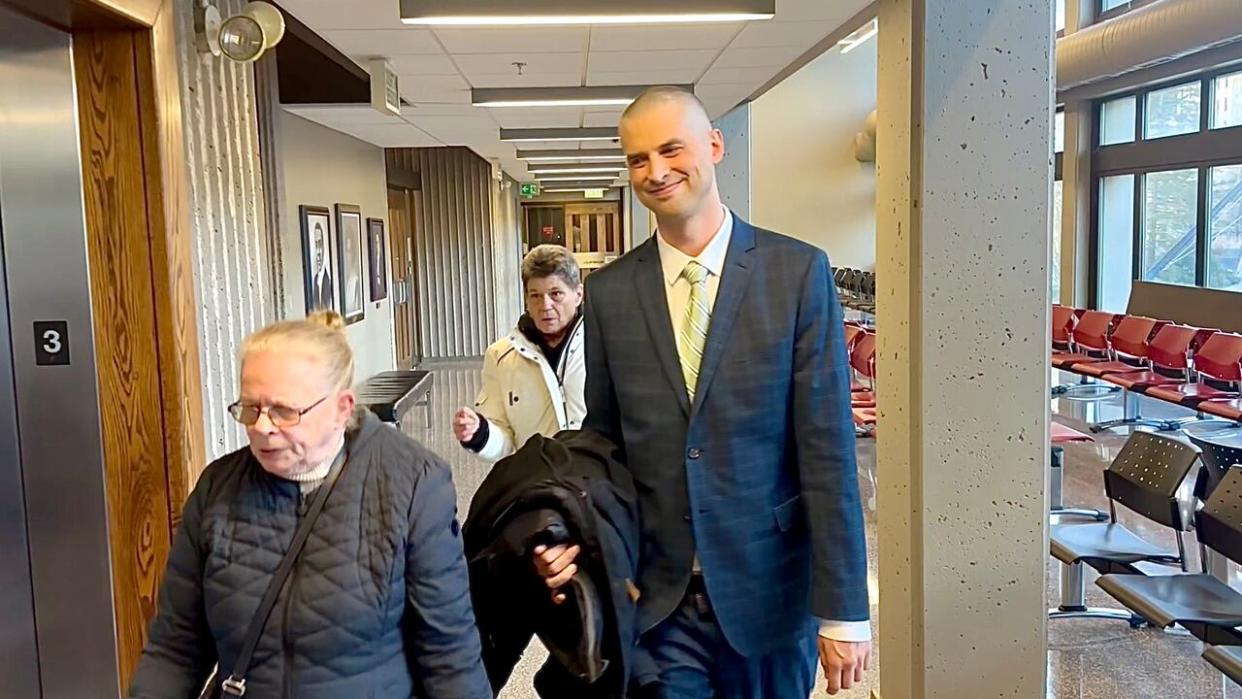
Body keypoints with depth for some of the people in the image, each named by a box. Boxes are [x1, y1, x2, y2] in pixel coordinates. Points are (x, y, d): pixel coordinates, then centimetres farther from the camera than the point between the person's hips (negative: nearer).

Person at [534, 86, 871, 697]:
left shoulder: (798, 272, -7)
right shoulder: (608, 292, 1)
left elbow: (827, 448, -10)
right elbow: (603, 442, 8)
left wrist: (843, 611, -10)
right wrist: (573, 538, -9)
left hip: (768, 588, -1)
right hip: (655, 596, 2)